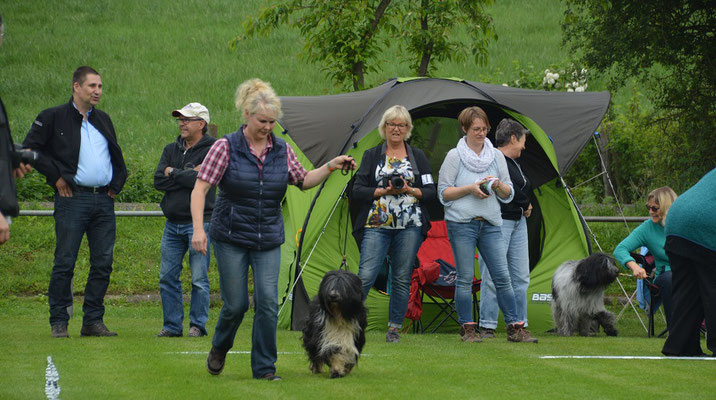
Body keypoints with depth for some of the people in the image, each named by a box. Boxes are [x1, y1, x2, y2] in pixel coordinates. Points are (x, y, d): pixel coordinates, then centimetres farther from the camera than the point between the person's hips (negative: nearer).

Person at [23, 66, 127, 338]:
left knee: (103, 264, 2)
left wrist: (116, 184, 16)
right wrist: (56, 176, -8)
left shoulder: (103, 120, 18)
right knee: (65, 262, -6)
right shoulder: (53, 118, 1)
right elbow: (29, 149, -5)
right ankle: (59, 323, 0)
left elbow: (117, 157, 30)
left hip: (104, 200, 5)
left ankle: (93, 320, 9)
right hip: (73, 197, -5)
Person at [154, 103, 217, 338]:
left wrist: (173, 173, -6)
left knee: (199, 278, -4)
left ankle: (198, 325, 5)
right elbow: (158, 181, 1)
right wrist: (187, 176, -10)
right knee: (168, 277, 6)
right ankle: (172, 325, 13)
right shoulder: (171, 150, 13)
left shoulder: (212, 150, -5)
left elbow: (201, 181, -20)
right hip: (173, 223, 6)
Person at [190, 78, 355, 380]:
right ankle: (219, 349, 30)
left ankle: (264, 367, 2)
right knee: (236, 304, 0)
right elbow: (200, 188, -11)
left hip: (269, 241, 3)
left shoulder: (282, 151, 4)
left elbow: (303, 180, 20)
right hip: (231, 239, -3)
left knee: (268, 303, -7)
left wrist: (330, 167, 4)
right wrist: (198, 229, -20)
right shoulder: (226, 147, -8)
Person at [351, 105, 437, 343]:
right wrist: (384, 191, -12)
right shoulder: (372, 156, 8)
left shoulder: (418, 157, 11)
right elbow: (357, 192, 1)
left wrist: (409, 190, -10)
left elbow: (430, 192, 7)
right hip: (377, 225, -1)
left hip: (410, 227, 1)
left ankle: (394, 328, 11)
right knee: (366, 275, -12)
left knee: (402, 279, 3)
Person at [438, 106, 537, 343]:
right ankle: (467, 328, 6)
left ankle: (515, 328, 1)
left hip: (490, 224, 3)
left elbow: (508, 194, 14)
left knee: (502, 277, -2)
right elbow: (443, 192, -1)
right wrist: (470, 189, -12)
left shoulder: (496, 156, 12)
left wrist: (498, 185, -7)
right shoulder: (455, 156, 1)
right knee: (465, 278, -2)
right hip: (461, 223, -3)